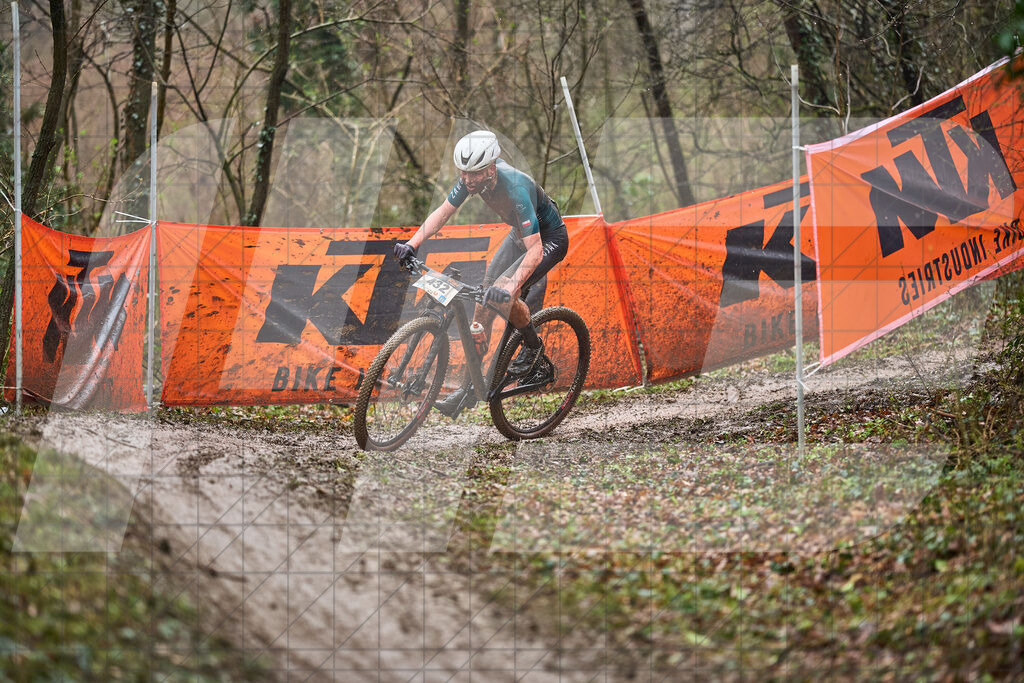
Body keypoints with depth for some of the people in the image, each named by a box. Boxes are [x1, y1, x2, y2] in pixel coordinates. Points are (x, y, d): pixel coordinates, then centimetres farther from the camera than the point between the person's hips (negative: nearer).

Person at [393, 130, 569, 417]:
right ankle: (470, 385, 6)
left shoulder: (515, 188, -39)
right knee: (484, 299, 0)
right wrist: (412, 244, -19)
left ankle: (533, 347, 1)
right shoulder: (472, 177, -17)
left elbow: (535, 251, -42)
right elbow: (443, 212, -6)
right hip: (520, 234, 8)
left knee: (503, 293, -27)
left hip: (549, 239, -8)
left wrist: (511, 286, -55)